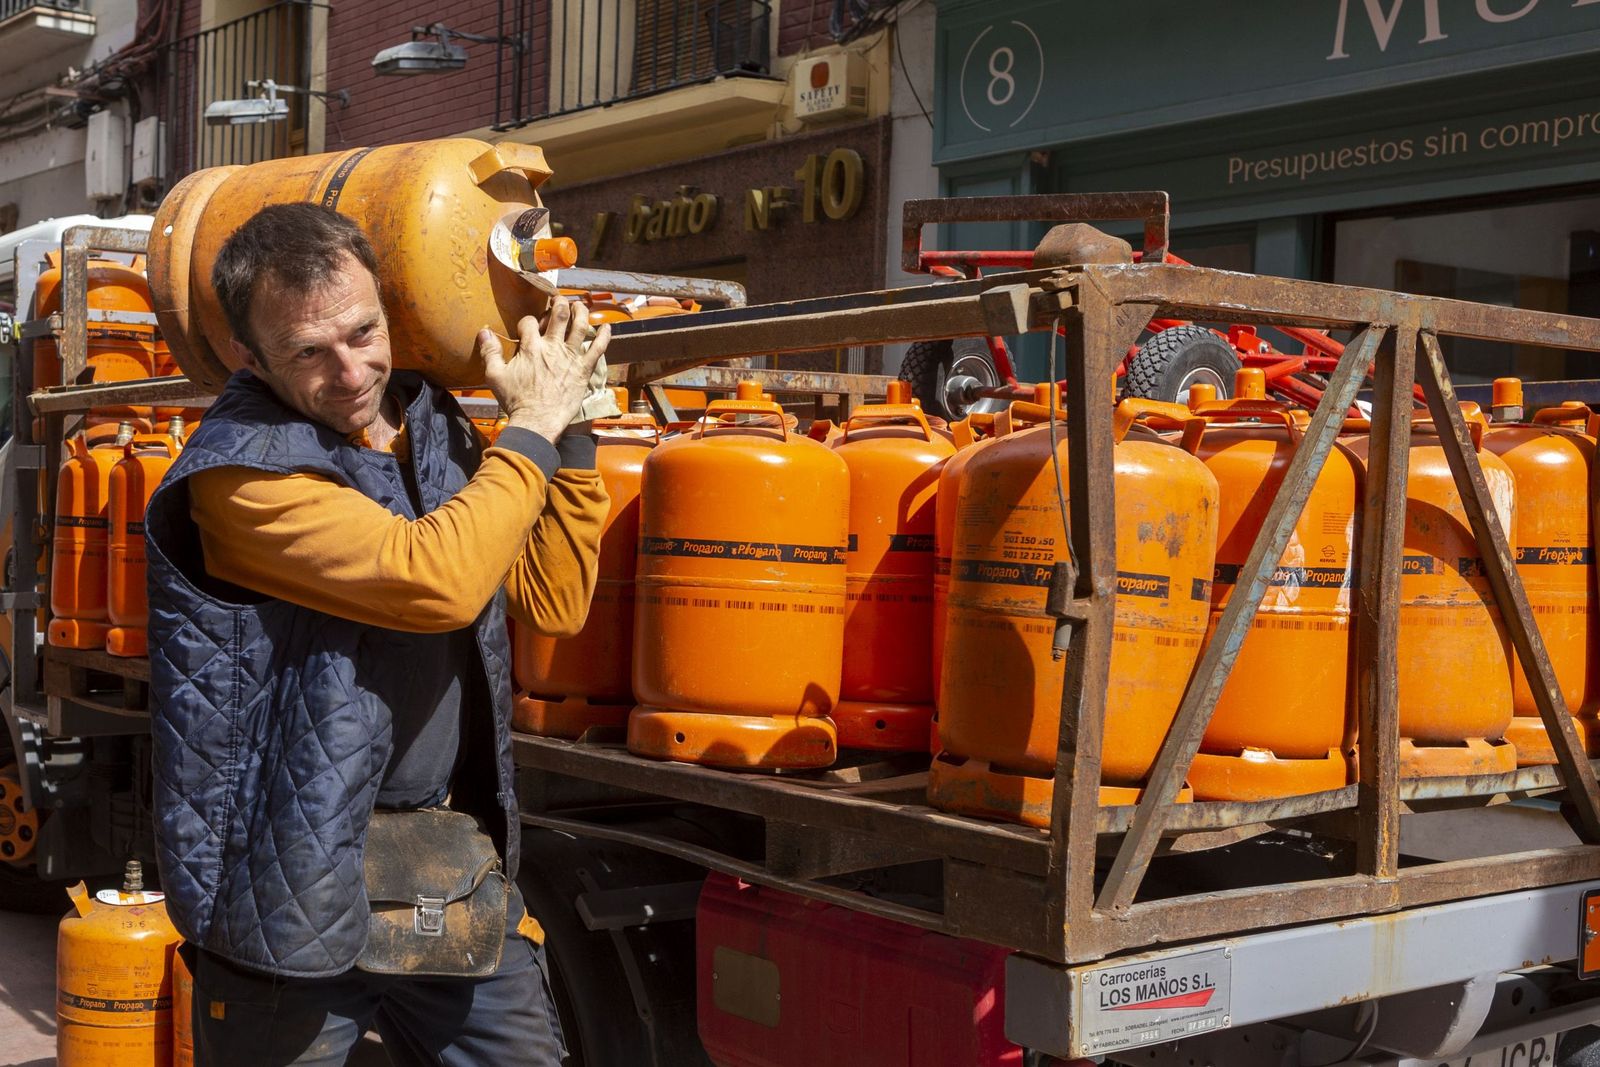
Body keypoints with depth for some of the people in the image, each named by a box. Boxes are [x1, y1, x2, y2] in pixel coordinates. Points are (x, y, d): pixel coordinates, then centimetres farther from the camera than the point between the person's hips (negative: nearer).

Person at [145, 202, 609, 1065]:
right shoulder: (240, 472, -16)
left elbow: (553, 603, 8)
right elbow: (436, 580, -27)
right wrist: (532, 427, -14)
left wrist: (567, 429, 0)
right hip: (297, 889, -6)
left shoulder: (432, 427, 7)